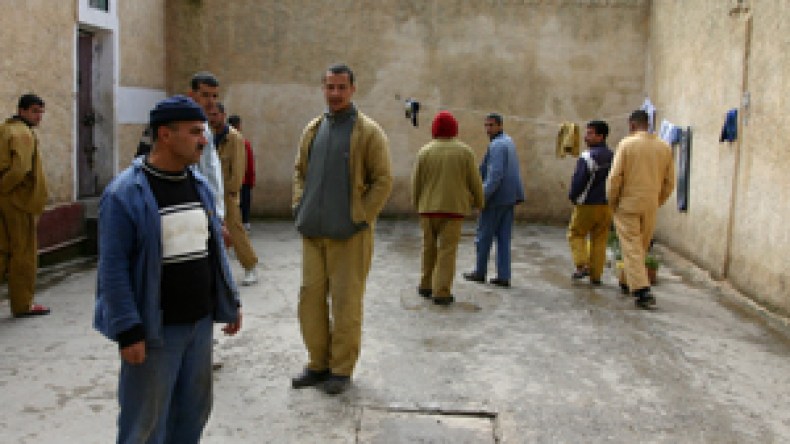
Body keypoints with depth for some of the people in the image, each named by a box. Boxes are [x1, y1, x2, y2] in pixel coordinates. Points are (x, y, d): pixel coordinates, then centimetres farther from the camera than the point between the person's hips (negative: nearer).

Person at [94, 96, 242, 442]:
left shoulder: (199, 185, 9)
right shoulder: (125, 192, -12)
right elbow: (113, 267, -14)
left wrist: (231, 303, 15)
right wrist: (128, 331, -16)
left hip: (201, 322, 7)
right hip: (155, 329, -6)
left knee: (193, 412, 16)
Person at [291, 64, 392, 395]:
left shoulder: (368, 132, -4)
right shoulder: (313, 130, 13)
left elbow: (383, 181, -7)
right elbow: (300, 171, 21)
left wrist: (361, 218, -11)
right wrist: (299, 207, 8)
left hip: (350, 234, -5)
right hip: (312, 232, 6)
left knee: (346, 302, 1)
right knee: (310, 298, 9)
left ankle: (342, 369, 15)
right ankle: (318, 363, 24)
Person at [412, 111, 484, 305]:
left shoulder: (425, 151, -1)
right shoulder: (465, 151, -3)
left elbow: (416, 182, 3)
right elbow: (474, 181, 0)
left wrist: (416, 203, 20)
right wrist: (478, 201, 17)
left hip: (428, 207, 2)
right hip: (454, 208, -2)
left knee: (429, 247, 16)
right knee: (447, 251, 0)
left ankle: (426, 286, 23)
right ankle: (441, 292, -2)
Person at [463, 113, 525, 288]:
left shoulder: (496, 145, -16)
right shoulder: (508, 141, 14)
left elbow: (495, 175, -24)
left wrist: (482, 196, -24)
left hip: (496, 198, -9)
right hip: (509, 197, 9)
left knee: (484, 236, 5)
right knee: (504, 237, 8)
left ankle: (480, 272, 15)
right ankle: (503, 276, 7)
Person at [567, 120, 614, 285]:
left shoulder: (588, 157, -15)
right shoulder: (612, 157, 9)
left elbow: (578, 180, -16)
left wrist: (573, 197, 0)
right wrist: (610, 198, 17)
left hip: (588, 205, -6)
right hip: (607, 205, 6)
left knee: (576, 234, 10)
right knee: (600, 240, 10)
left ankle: (582, 265, -4)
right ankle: (596, 275, 13)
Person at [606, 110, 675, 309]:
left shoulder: (626, 144, -8)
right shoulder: (664, 147, 6)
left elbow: (615, 177, -11)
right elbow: (669, 182, 8)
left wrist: (612, 202, 1)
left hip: (628, 205, -4)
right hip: (651, 207, 5)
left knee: (632, 248, -3)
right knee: (641, 248, 17)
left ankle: (642, 291, -12)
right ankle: (629, 282, 29)